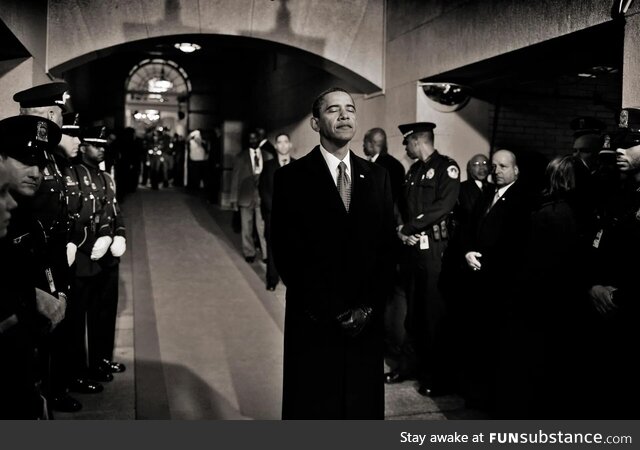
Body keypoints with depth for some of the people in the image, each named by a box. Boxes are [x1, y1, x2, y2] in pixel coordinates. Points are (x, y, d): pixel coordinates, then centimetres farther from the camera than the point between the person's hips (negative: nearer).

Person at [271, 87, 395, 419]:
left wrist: (368, 307, -4)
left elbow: (386, 247, 6)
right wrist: (330, 312, -11)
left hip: (365, 321, 3)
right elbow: (287, 253, -8)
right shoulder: (293, 177, -4)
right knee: (312, 408, 9)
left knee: (364, 405, 10)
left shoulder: (377, 177, 7)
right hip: (313, 323, -3)